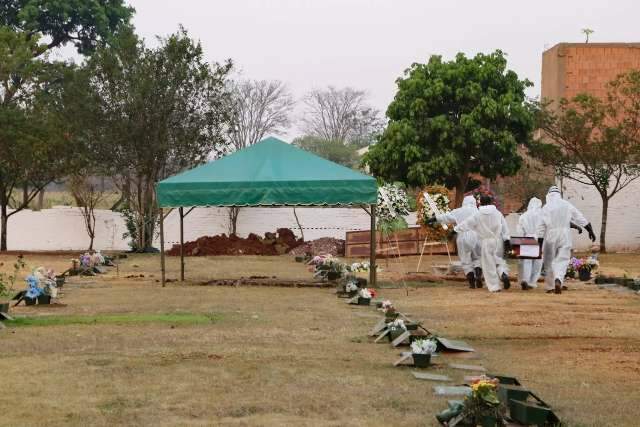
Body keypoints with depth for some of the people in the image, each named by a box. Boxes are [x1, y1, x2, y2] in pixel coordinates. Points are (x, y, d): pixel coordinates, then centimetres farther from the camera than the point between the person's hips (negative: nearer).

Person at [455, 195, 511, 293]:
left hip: (486, 242, -2)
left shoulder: (478, 215, -4)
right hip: (498, 241, 2)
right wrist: (506, 239, 1)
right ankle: (503, 273, -16)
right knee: (499, 260, 15)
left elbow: (466, 224, 0)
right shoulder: (497, 213, 3)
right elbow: (505, 227, 0)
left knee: (489, 264, 4)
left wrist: (455, 229, 12)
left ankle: (494, 286, 3)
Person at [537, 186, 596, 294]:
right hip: (565, 237, 1)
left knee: (549, 261, 10)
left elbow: (541, 226, -4)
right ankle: (558, 280, -28)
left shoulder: (546, 207, -1)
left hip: (550, 236, -1)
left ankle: (550, 287, 15)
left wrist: (540, 242, -1)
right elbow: (581, 219, 8)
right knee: (562, 260, -1)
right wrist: (590, 230, 15)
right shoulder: (567, 205, 7)